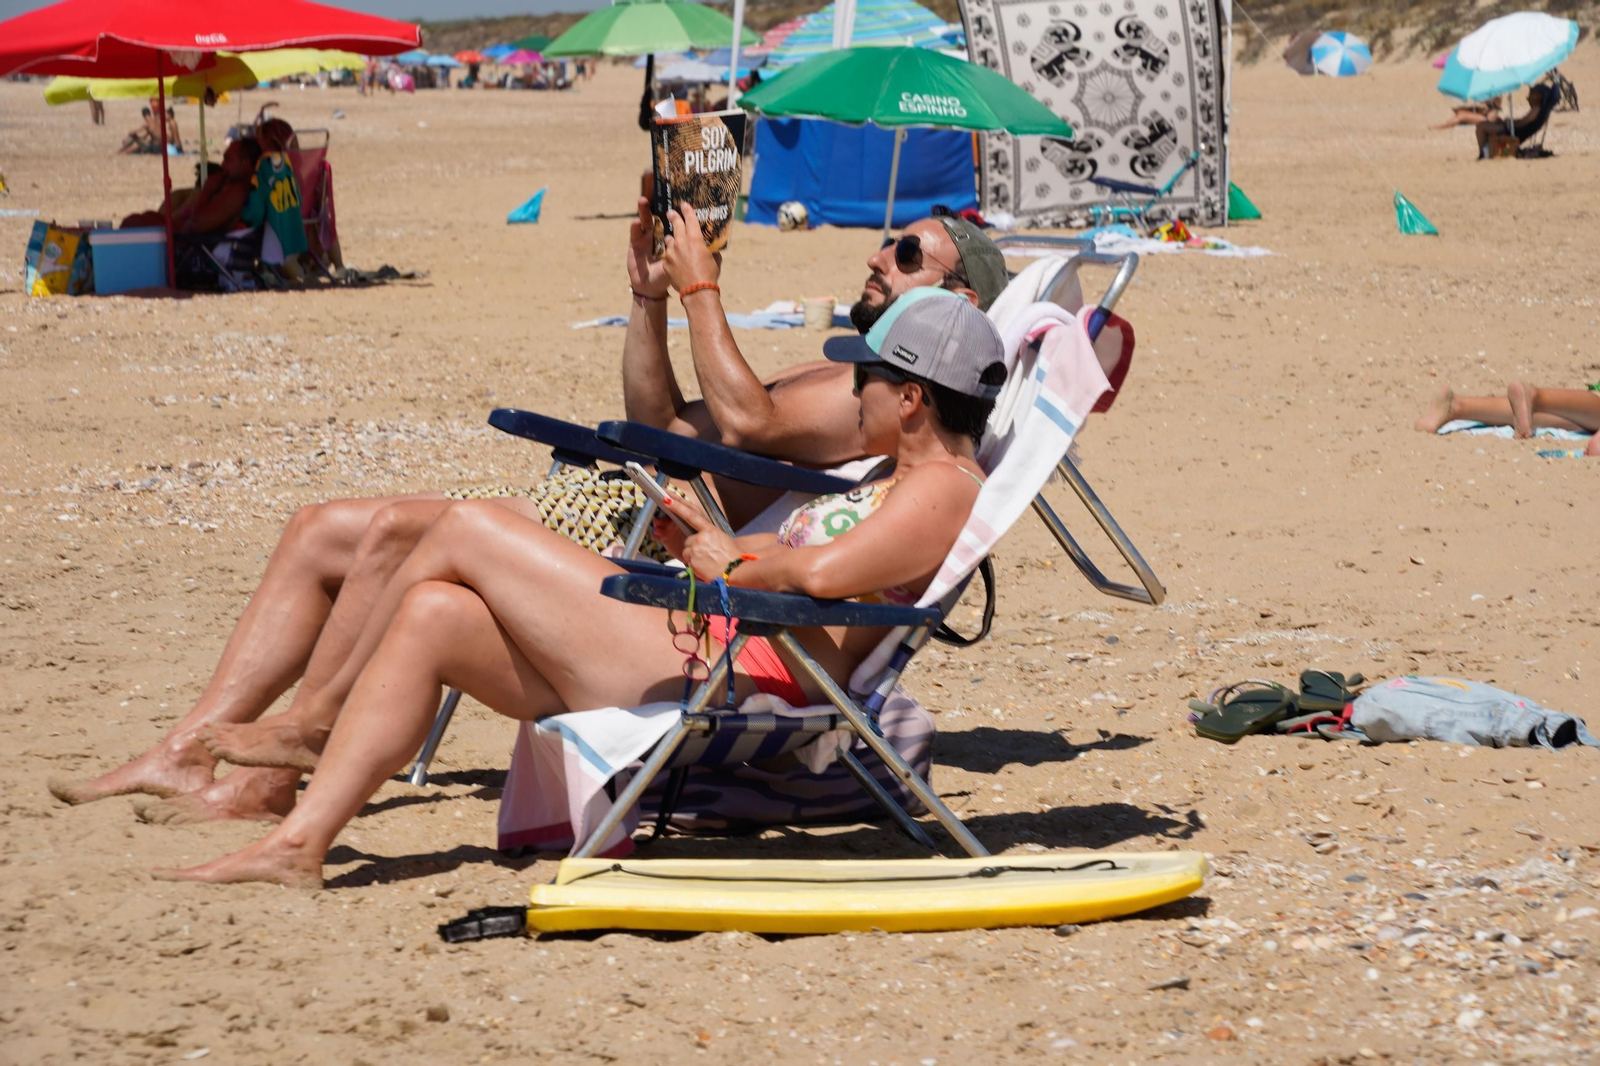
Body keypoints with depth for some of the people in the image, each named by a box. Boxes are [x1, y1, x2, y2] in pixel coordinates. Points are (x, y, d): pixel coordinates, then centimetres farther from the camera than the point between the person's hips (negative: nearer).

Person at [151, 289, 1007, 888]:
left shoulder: (943, 488, -8)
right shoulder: (903, 480, 26)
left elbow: (822, 573, -25)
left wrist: (735, 568, -9)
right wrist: (713, 544, 21)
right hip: (697, 646, 11)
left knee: (467, 530, -8)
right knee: (433, 615, 1)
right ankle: (300, 843, -3)